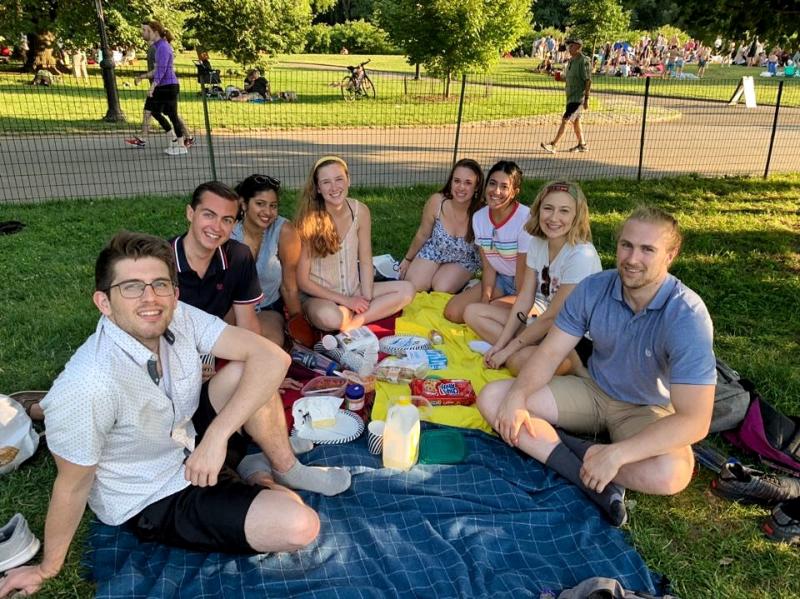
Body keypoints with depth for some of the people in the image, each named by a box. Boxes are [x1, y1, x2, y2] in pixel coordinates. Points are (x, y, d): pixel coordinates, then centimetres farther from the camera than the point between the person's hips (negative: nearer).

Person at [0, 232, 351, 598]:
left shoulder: (179, 318, -17)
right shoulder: (86, 386, -33)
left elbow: (272, 357, -21)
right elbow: (73, 485, -18)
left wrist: (216, 435, -29)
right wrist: (48, 568, -3)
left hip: (195, 445, 6)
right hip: (152, 505, -6)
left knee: (247, 371, -18)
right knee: (300, 526, -23)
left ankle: (286, 471, 5)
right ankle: (261, 487, 12)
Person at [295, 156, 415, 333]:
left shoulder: (360, 211, -7)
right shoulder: (309, 220, -18)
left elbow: (365, 261, 0)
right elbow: (302, 281, -14)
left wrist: (366, 299, -14)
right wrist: (345, 300, -16)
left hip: (354, 291, 6)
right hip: (319, 297, -5)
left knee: (407, 290, -12)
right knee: (330, 316, -39)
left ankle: (350, 324, -16)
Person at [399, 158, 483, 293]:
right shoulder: (436, 202, -26)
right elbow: (423, 234, -7)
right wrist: (408, 259, 7)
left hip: (463, 260, -1)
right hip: (434, 250, 2)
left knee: (442, 289, -22)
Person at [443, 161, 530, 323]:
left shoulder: (525, 219, -25)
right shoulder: (479, 217, -6)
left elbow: (523, 272, -18)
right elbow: (488, 266, -3)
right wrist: (485, 298, -15)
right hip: (500, 279, 6)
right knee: (452, 312, -8)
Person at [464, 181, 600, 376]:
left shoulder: (581, 256, -25)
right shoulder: (537, 243, -2)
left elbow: (552, 317, -22)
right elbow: (524, 299, -2)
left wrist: (508, 350, -17)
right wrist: (500, 344, -8)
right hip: (542, 320, 8)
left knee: (521, 360, -37)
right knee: (473, 312, 1)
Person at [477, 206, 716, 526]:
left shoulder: (687, 316, -27)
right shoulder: (593, 288, -14)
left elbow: (694, 421, -31)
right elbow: (550, 353, -9)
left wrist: (616, 454, -40)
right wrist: (516, 397, -28)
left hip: (648, 410, -4)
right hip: (592, 389, 5)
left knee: (670, 473, -38)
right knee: (492, 397, -14)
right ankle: (595, 480, -23)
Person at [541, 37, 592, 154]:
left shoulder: (584, 61, -13)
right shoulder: (571, 60, 12)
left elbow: (588, 81, -16)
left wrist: (586, 98, -19)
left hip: (578, 97, -9)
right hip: (570, 96, 9)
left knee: (565, 119, -14)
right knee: (575, 121, 15)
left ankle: (553, 145, -17)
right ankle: (582, 145, 26)